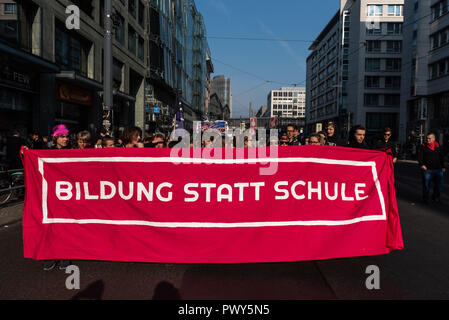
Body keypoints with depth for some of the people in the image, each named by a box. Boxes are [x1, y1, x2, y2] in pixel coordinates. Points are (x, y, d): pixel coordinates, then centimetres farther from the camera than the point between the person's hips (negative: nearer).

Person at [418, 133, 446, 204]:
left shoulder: (438, 146, 11)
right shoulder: (422, 147, 0)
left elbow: (441, 157, 19)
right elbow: (419, 157, -7)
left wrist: (443, 167, 16)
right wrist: (421, 164, -21)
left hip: (438, 169, 4)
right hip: (427, 169, -4)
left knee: (440, 183, 7)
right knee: (426, 185, 2)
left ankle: (436, 197, 27)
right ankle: (425, 198, 17)